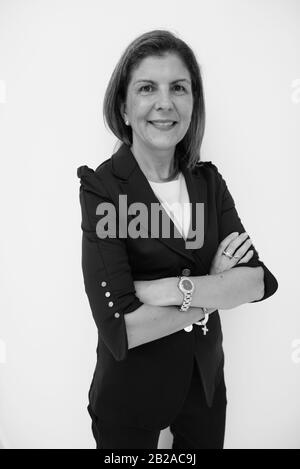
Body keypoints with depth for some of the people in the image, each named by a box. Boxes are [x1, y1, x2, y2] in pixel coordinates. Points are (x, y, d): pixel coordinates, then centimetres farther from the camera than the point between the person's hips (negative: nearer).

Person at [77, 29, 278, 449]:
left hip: (207, 382, 4)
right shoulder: (101, 187, -18)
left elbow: (261, 280, -13)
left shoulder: (209, 181, -3)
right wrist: (217, 289, -18)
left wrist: (173, 289, -26)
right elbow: (120, 327, -26)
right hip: (130, 394, -4)